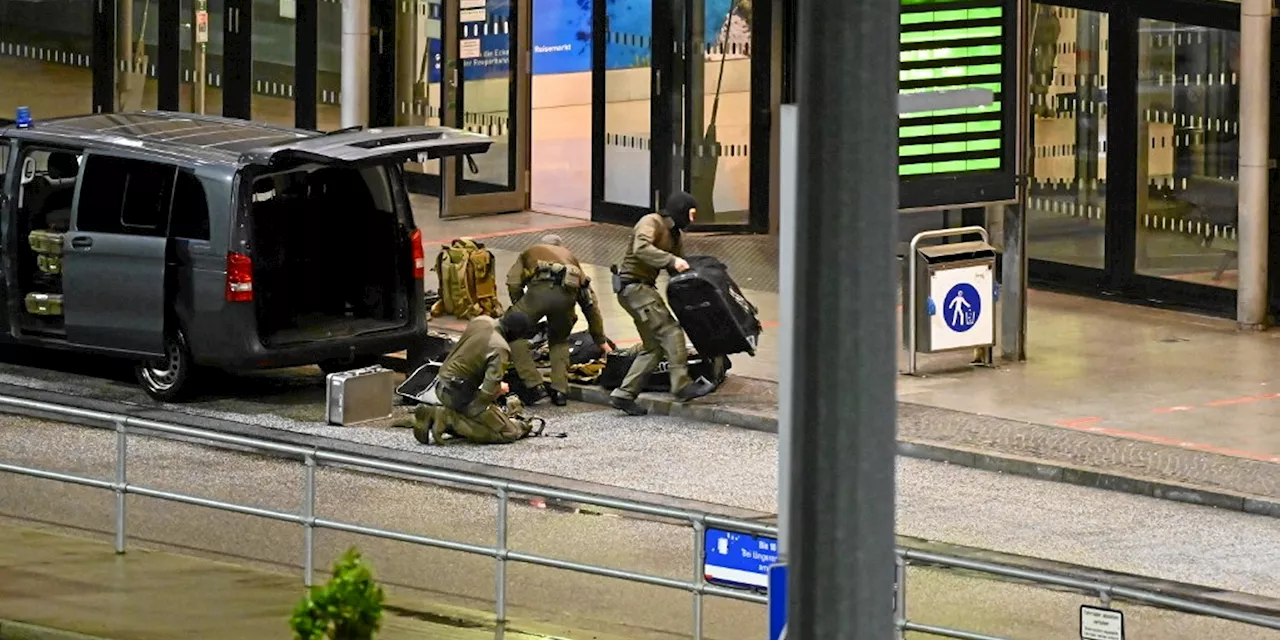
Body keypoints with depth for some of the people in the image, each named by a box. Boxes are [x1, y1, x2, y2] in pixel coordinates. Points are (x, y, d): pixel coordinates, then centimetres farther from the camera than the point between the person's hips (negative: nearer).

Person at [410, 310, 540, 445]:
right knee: (509, 433, -7)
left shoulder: (480, 321, 1)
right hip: (460, 396, -9)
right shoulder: (500, 348, -23)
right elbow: (489, 390, -28)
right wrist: (500, 389, -4)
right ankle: (448, 419, -11)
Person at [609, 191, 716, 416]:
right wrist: (672, 260, -36)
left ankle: (624, 395, 7)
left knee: (654, 345, 7)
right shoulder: (651, 223, -11)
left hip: (645, 288, 10)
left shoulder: (673, 234, 19)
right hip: (633, 285, -10)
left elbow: (680, 268, 20)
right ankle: (682, 385, -22)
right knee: (670, 330, -18)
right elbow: (641, 248, -30)